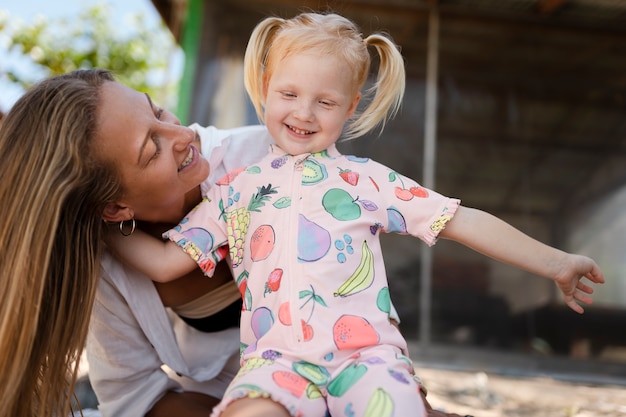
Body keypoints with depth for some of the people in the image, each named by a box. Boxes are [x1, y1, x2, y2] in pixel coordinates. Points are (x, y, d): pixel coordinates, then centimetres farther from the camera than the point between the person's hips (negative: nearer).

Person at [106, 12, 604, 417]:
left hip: (366, 351, 1)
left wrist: (555, 261, 11)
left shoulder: (367, 178, 13)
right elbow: (165, 262, 14)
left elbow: (464, 221, 11)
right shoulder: (235, 189, 16)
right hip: (277, 356, 0)